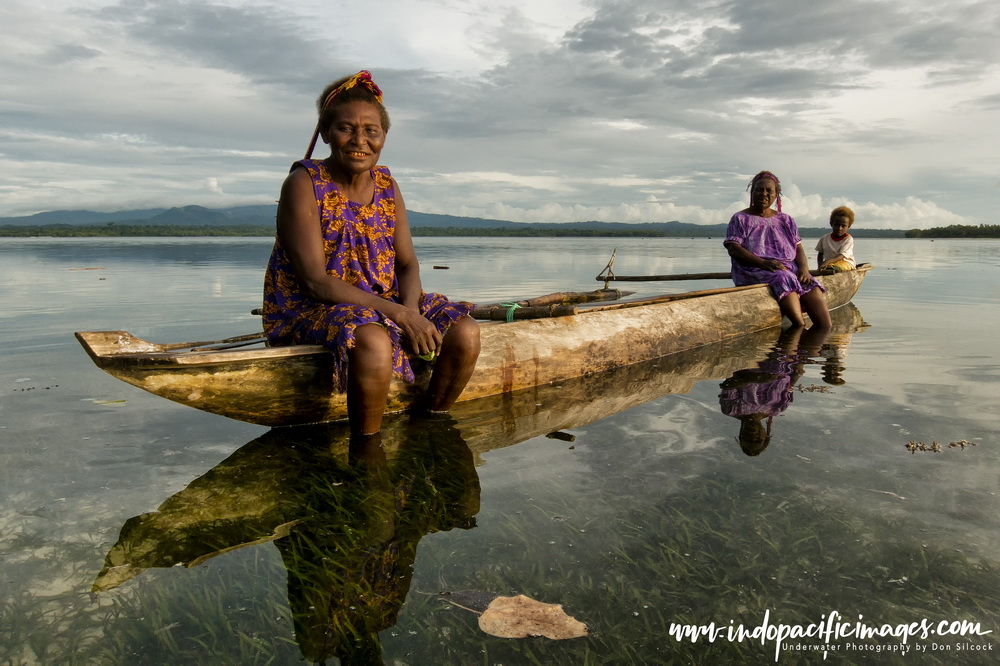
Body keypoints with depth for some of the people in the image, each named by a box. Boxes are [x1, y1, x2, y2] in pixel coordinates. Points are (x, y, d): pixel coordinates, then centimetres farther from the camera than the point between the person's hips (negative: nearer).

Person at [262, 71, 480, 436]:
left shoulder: (386, 185, 8)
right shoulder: (304, 185, -11)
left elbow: (407, 264, 6)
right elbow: (315, 281, -19)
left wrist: (411, 310, -18)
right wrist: (398, 314, -26)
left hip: (382, 303, 6)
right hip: (308, 311, -6)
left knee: (465, 333, -14)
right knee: (373, 341, -37)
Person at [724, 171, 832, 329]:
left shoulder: (786, 220, 24)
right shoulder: (740, 219, 9)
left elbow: (798, 249, 16)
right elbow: (733, 249, -5)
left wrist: (804, 268, -8)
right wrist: (763, 263, -19)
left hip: (789, 268, 5)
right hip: (754, 271, -5)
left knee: (813, 289, -26)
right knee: (784, 279, -37)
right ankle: (802, 328, -46)